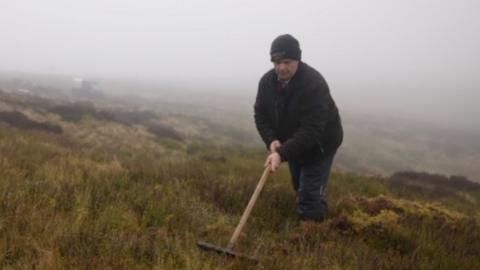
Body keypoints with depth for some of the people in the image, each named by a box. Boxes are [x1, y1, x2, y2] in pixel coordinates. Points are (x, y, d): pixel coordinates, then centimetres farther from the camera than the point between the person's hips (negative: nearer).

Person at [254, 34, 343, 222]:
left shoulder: (314, 84, -34)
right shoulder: (267, 81, -12)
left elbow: (311, 131, -37)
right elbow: (260, 115, -3)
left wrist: (282, 153, -44)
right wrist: (271, 140, -21)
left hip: (319, 145, -7)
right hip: (292, 145, 7)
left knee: (309, 195, -10)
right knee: (300, 189, 22)